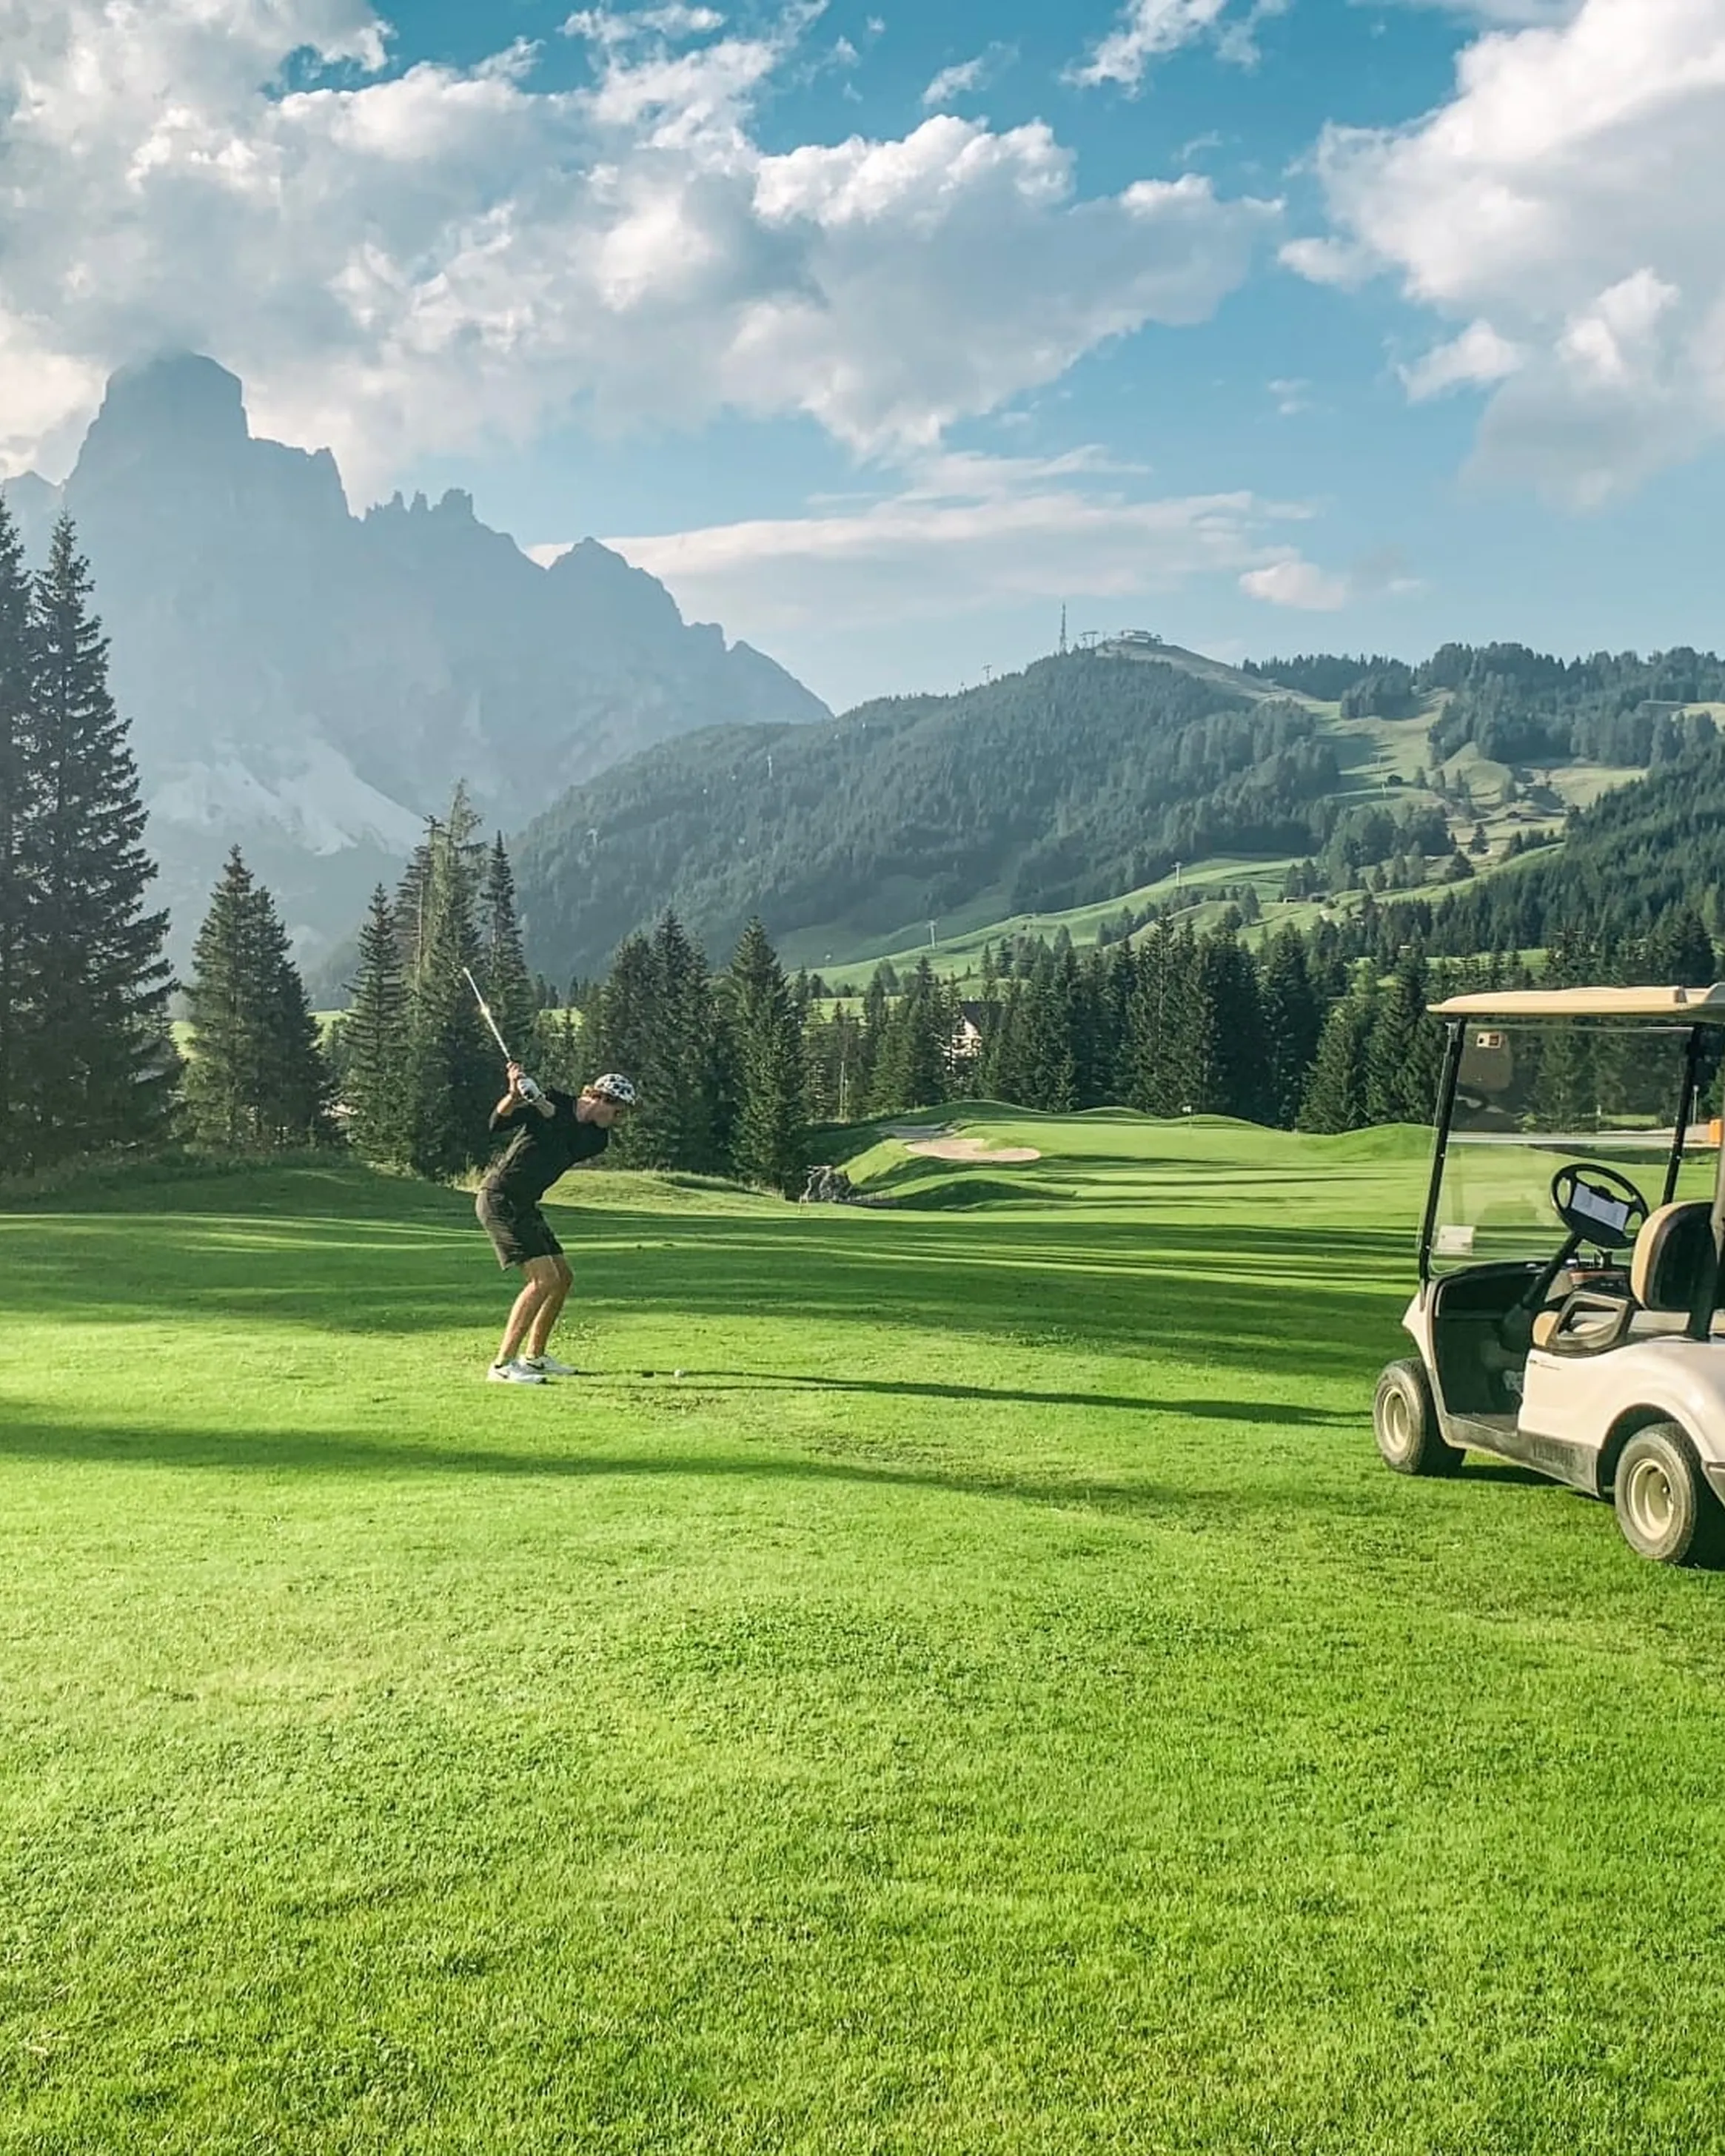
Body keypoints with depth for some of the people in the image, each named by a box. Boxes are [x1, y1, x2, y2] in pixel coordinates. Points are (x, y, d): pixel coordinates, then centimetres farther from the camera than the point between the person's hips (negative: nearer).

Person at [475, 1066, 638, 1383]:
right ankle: (502, 1365, -17)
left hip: (524, 1205, 9)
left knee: (563, 1277, 14)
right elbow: (499, 1122, -16)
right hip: (499, 1199, -9)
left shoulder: (596, 1137, 6)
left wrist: (546, 1108, -32)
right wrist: (515, 1095, -37)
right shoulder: (552, 1101, -10)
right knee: (544, 1279, -17)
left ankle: (534, 1357, 28)